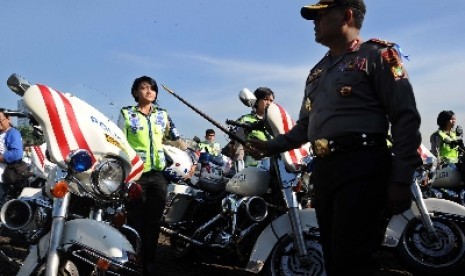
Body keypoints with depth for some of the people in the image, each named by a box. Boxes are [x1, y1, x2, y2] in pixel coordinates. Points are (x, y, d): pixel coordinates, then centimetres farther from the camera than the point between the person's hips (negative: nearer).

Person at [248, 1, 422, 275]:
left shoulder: (377, 55, 1)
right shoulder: (317, 72, 23)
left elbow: (405, 117, -8)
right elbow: (305, 126, 28)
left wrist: (402, 178, -15)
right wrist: (272, 146, 14)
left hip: (362, 168, -7)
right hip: (324, 169, 8)